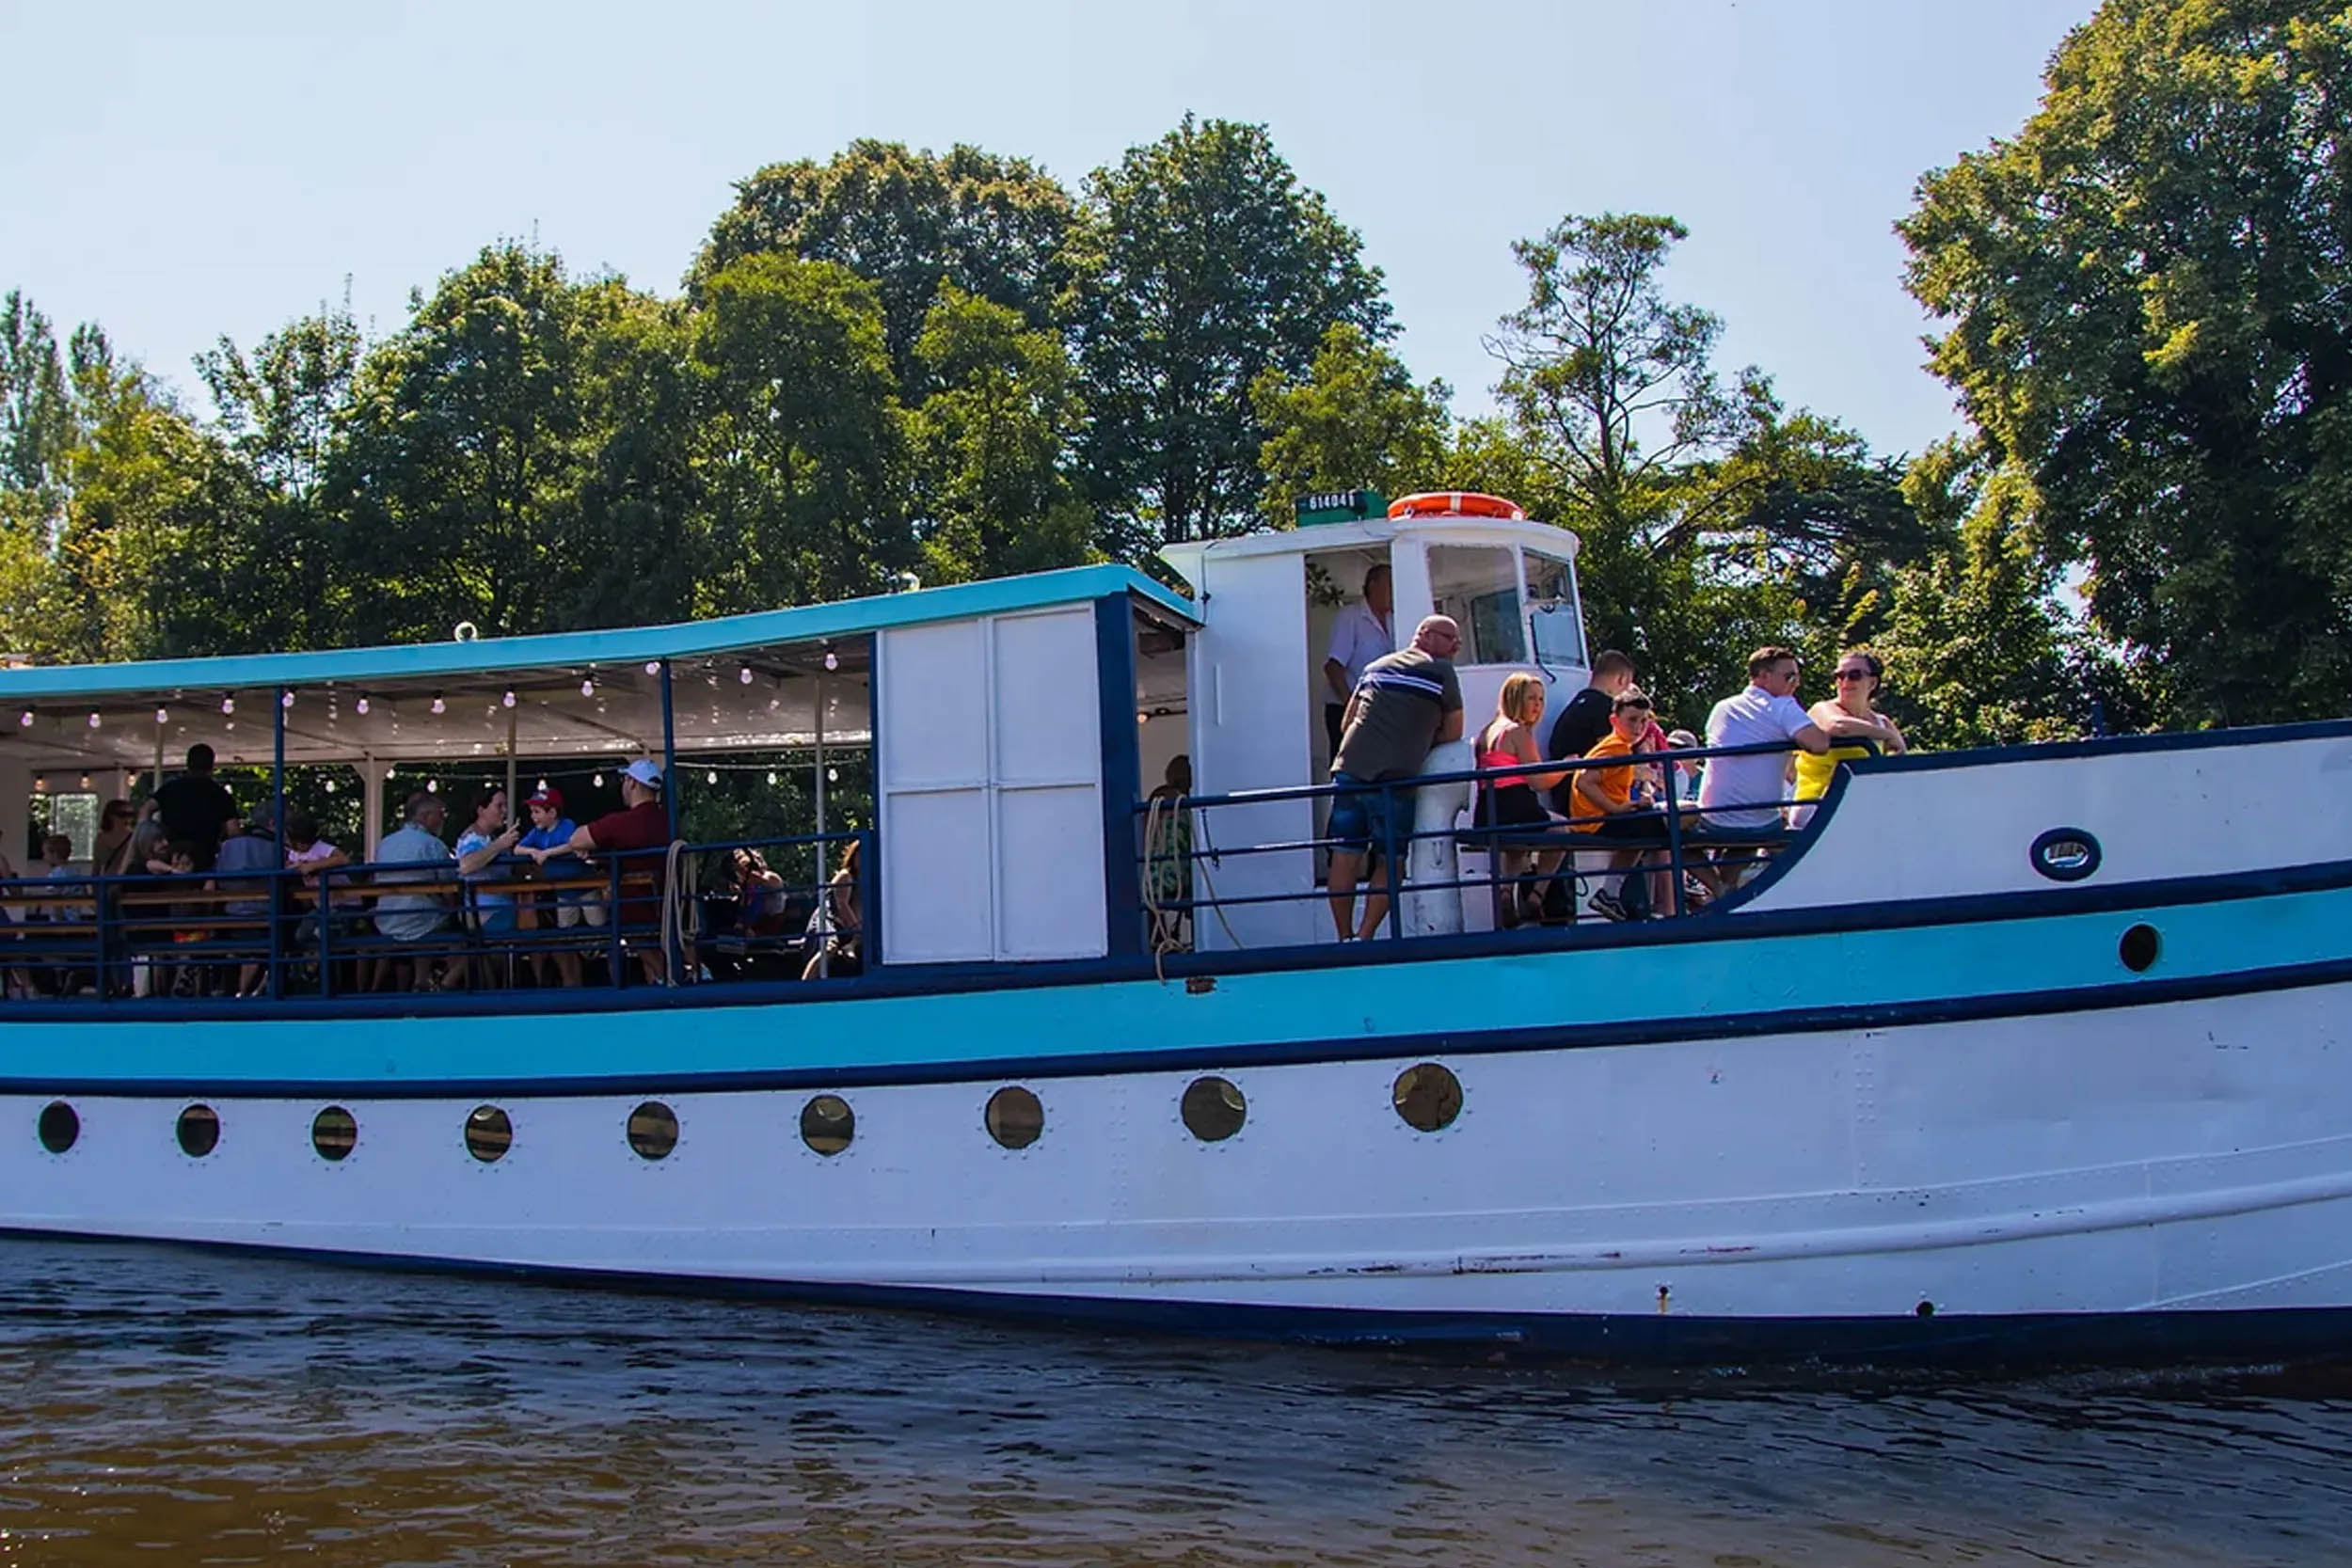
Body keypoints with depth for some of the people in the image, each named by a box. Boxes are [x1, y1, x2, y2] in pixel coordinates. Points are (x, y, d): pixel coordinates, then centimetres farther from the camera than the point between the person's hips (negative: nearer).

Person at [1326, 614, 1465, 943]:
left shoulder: (1376, 666, 23)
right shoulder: (1441, 671, 6)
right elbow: (1453, 734, 11)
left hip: (1348, 768, 5)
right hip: (1392, 778, -5)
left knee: (1344, 856, 7)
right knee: (1390, 861, 6)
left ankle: (1344, 938, 11)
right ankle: (1364, 938, 0)